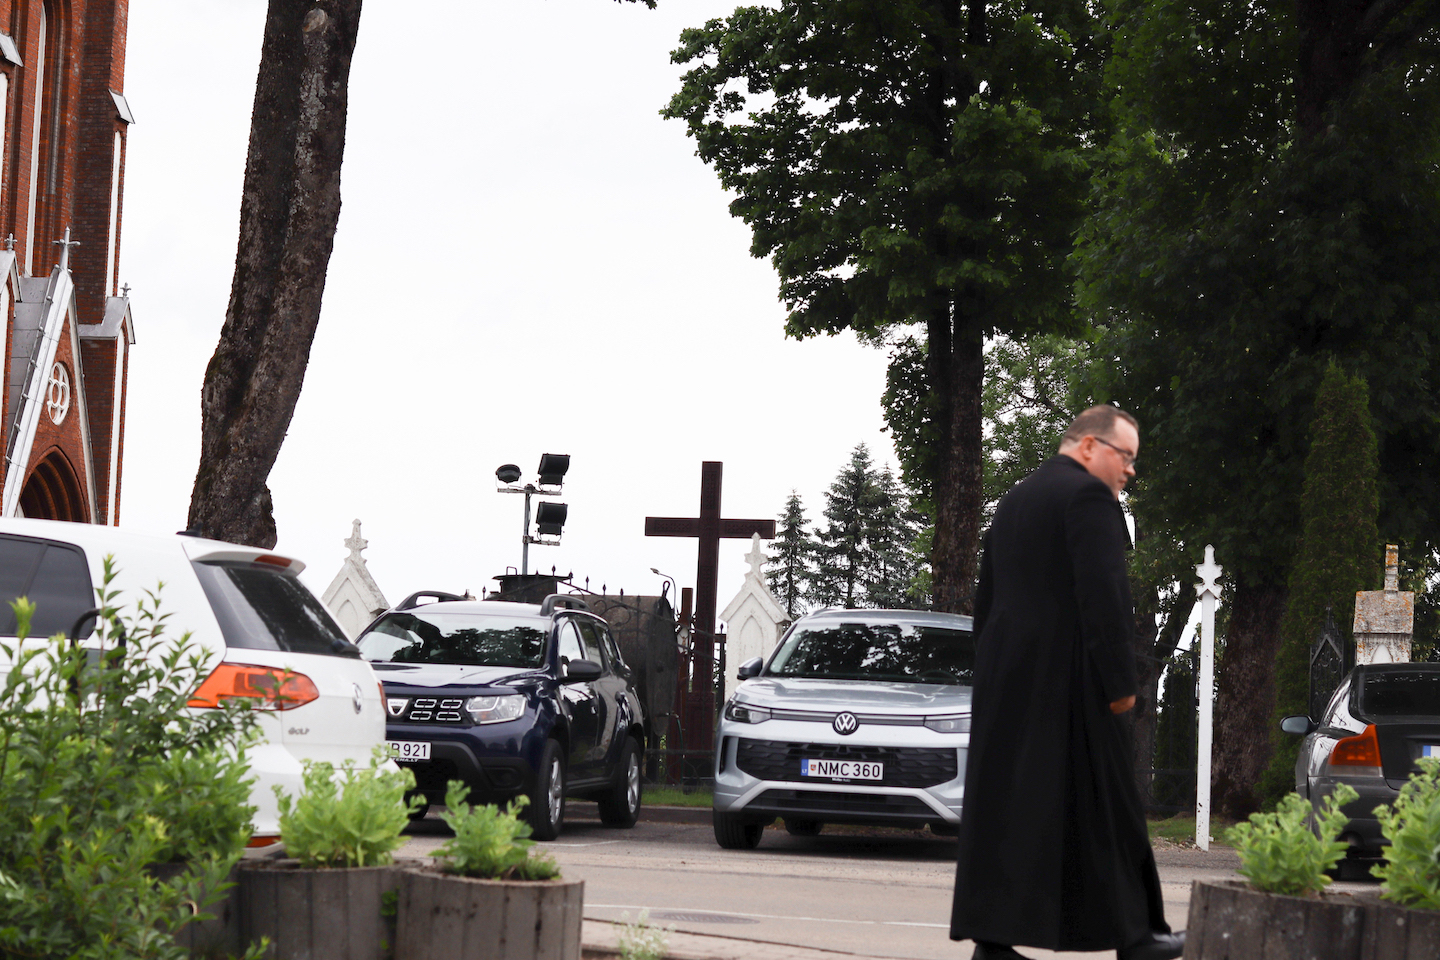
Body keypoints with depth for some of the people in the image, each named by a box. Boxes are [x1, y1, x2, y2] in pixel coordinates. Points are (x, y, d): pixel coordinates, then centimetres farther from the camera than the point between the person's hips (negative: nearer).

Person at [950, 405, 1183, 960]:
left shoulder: (1014, 500, 18)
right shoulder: (1089, 496, -10)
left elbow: (987, 599, 20)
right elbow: (1102, 596, -18)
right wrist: (1120, 681, -15)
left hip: (1006, 683, 8)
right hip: (1070, 679, -8)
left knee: (1005, 801, 5)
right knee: (1101, 805, -1)